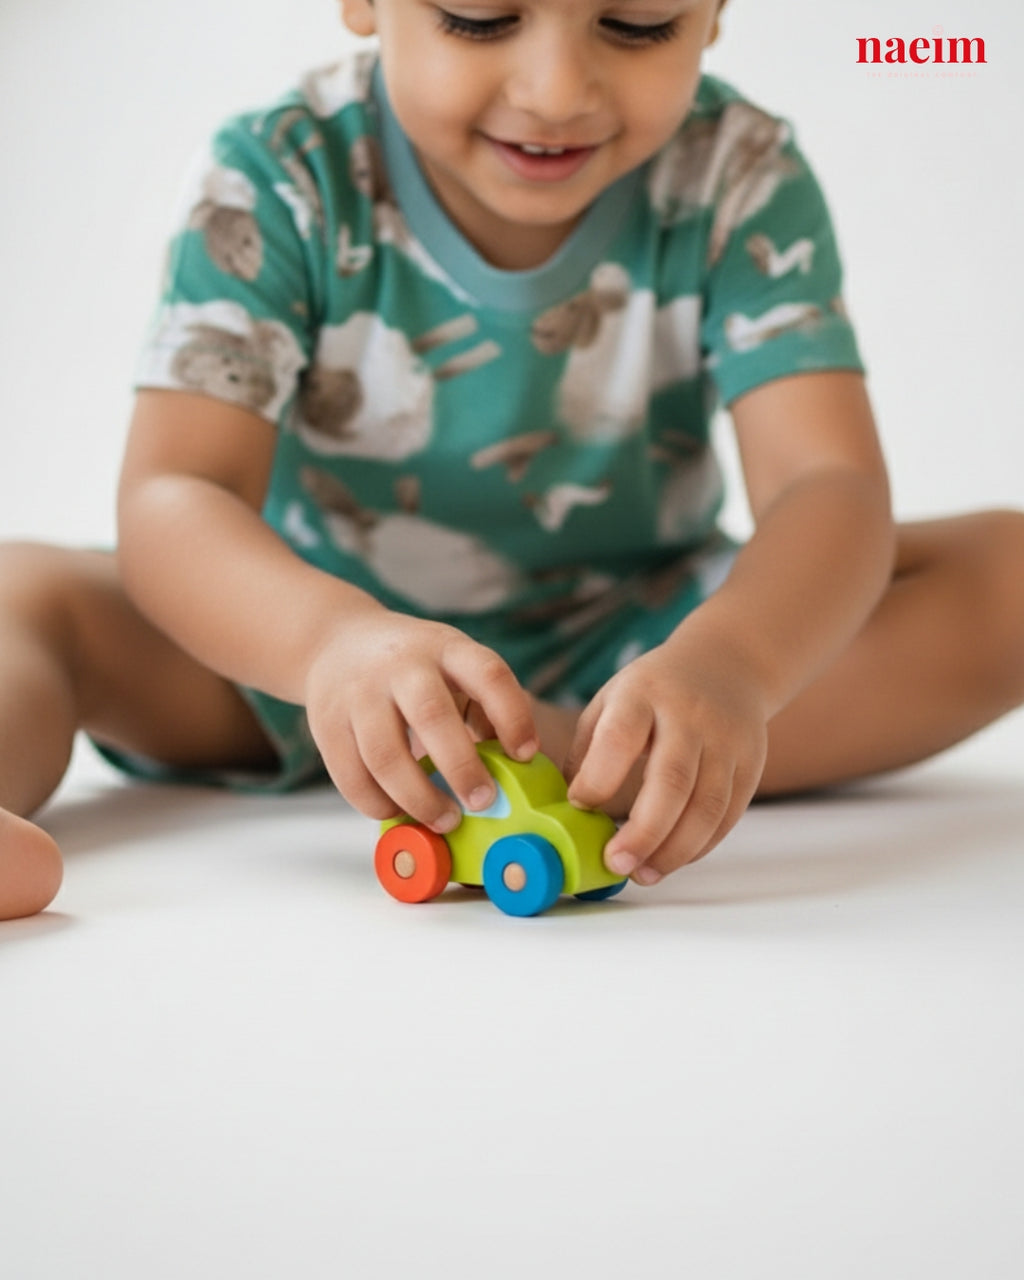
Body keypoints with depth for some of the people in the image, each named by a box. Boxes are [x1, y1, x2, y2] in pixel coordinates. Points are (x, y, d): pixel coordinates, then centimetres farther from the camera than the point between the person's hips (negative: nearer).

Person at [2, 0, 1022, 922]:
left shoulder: (739, 177, -13)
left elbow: (830, 483, -24)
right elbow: (170, 496, -27)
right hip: (319, 635, 0)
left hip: (627, 645, 1)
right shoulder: (278, 178, -16)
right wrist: (332, 635, -49)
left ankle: (584, 756, -34)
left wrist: (727, 662, -47)